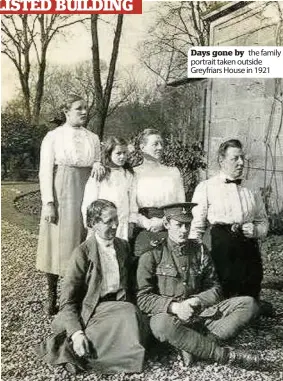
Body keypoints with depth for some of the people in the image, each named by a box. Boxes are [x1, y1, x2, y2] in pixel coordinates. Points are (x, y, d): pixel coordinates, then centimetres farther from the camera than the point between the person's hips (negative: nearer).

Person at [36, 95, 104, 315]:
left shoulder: (93, 138, 11)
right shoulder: (54, 137, 0)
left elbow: (97, 164, 15)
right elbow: (45, 171, -4)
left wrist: (98, 165, -9)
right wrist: (48, 202, -12)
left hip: (85, 195, 4)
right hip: (61, 195, -3)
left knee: (81, 243, 6)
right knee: (57, 244, 0)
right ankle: (52, 296, 13)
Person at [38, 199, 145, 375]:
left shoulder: (124, 246, 7)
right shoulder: (82, 253, -9)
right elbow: (67, 300, -9)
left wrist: (126, 302, -2)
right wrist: (76, 332, -23)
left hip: (119, 306, 6)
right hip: (91, 311, -6)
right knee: (128, 312, -30)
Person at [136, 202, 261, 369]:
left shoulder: (200, 250, 10)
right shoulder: (152, 255, -3)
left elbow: (215, 288, 10)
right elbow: (143, 298, -6)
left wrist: (196, 301, -11)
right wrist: (174, 307, -22)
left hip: (201, 312, 4)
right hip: (169, 314, -4)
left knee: (249, 304, -11)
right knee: (162, 325, -40)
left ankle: (196, 345, -24)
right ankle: (224, 354, -23)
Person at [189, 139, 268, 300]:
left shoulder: (251, 189, 15)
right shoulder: (206, 187, 3)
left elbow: (263, 222, 23)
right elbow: (196, 226, 1)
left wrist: (255, 230, 0)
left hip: (250, 251, 4)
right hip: (221, 249, -4)